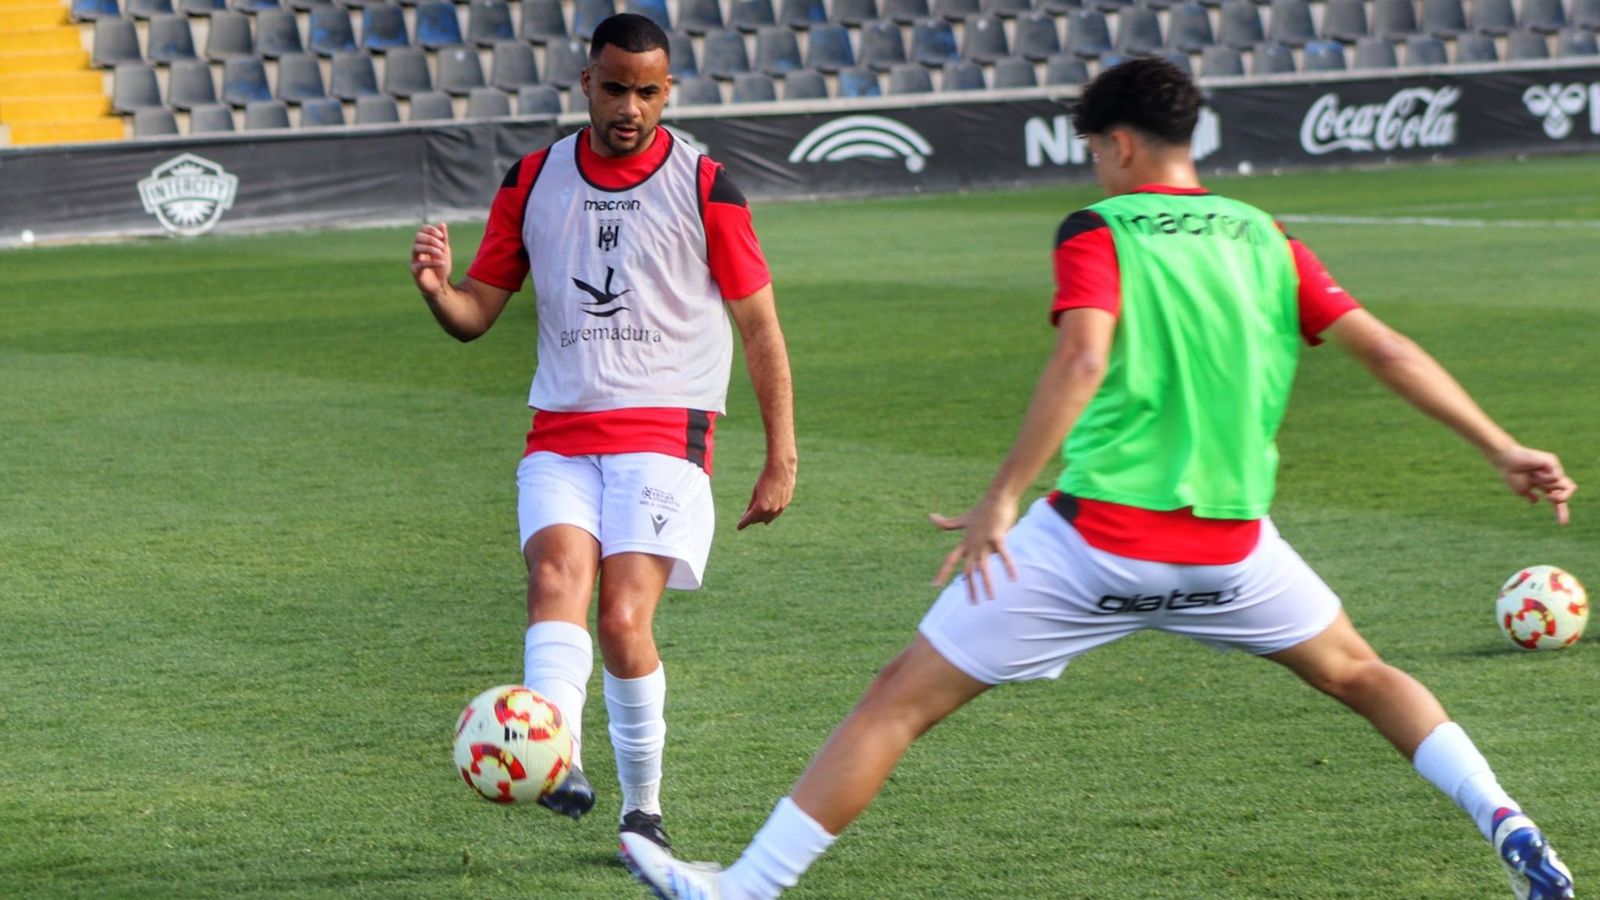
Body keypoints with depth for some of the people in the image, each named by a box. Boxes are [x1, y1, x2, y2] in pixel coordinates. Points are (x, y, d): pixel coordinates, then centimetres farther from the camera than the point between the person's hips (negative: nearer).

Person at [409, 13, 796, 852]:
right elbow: (477, 312, 13)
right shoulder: (534, 180, 9)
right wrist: (438, 289, -12)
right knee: (556, 572, -25)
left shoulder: (704, 186, 0)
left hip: (664, 436, -3)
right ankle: (558, 764, -42)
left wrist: (781, 458, 1)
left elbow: (758, 324, 5)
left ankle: (643, 809, 1)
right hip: (559, 437, 3)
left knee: (624, 617, -16)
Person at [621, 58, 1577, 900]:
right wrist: (1502, 448, 11)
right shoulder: (1265, 240, 9)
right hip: (1229, 541, 4)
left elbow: (1083, 358, -22)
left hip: (1098, 536, -4)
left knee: (902, 698, 3)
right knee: (1360, 674, 28)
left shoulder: (1097, 235, -4)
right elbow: (1387, 349, 5)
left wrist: (1001, 500, -25)